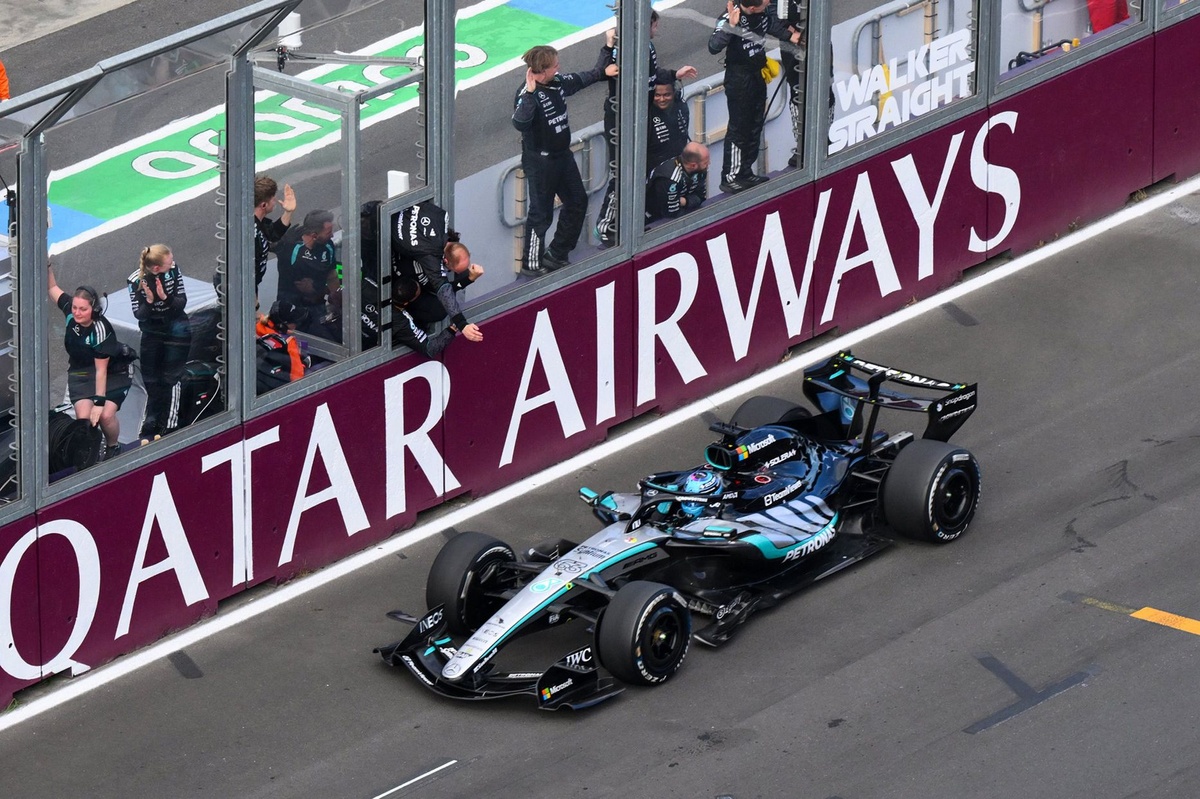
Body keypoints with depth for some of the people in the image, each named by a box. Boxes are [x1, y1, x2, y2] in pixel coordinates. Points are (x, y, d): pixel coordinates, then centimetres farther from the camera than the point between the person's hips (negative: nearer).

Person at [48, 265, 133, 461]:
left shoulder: (101, 330, -30)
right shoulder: (70, 310, -17)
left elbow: (101, 369, -25)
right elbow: (53, 288, 3)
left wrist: (99, 402, -24)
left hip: (113, 372, -4)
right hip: (81, 372, 4)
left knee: (105, 415, -22)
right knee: (83, 417, -19)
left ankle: (113, 447, 10)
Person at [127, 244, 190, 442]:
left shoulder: (173, 270, -15)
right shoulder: (136, 281, -18)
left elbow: (182, 301, -10)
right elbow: (139, 314, -13)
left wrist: (165, 298, -29)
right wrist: (149, 301, -32)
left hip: (176, 331, -1)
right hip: (152, 334, 1)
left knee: (170, 381, -4)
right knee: (151, 382, 6)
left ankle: (167, 429, 4)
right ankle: (148, 431, 14)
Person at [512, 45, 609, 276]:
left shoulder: (559, 83, 0)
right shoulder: (528, 94, -25)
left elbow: (580, 79, 23)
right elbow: (520, 122, -42)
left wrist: (602, 72, 31)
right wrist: (529, 93, -50)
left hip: (562, 154, 9)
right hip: (539, 159, -9)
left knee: (577, 201, 19)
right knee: (541, 212, -1)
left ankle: (556, 254, 32)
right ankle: (531, 263, 12)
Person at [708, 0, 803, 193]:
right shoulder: (731, 17, -24)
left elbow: (774, 24, 22)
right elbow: (714, 46, -35)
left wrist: (790, 35, 7)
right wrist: (731, 25, -46)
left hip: (758, 75, 8)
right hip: (738, 79, -8)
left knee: (755, 126, 16)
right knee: (738, 128, -5)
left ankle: (745, 173, 28)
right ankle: (729, 178, 2)